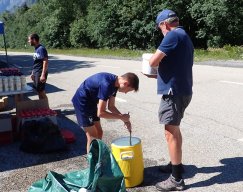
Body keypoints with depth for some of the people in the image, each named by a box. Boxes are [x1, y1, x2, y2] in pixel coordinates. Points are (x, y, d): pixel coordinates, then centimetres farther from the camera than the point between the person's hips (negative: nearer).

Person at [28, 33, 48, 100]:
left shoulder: (41, 49, -15)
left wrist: (43, 75, -25)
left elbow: (45, 62, -21)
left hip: (40, 74, -9)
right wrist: (33, 73, 21)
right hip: (36, 73, 9)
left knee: (41, 92, -4)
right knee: (38, 91, 13)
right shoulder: (36, 49, 13)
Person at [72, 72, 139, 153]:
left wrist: (124, 118, -4)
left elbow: (111, 106, 8)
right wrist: (121, 117, -20)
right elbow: (101, 113, -29)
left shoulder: (114, 83, -3)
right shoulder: (106, 85, -31)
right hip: (82, 103, -9)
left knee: (99, 132, 13)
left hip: (91, 103, 9)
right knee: (93, 137, -5)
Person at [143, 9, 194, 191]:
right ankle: (176, 164, 37)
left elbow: (153, 61, -19)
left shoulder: (173, 35, -15)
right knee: (175, 130, 22)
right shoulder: (184, 37, 16)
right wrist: (156, 75, 24)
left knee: (171, 134, -3)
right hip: (182, 90, 10)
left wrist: (157, 59, 4)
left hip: (174, 92, -10)